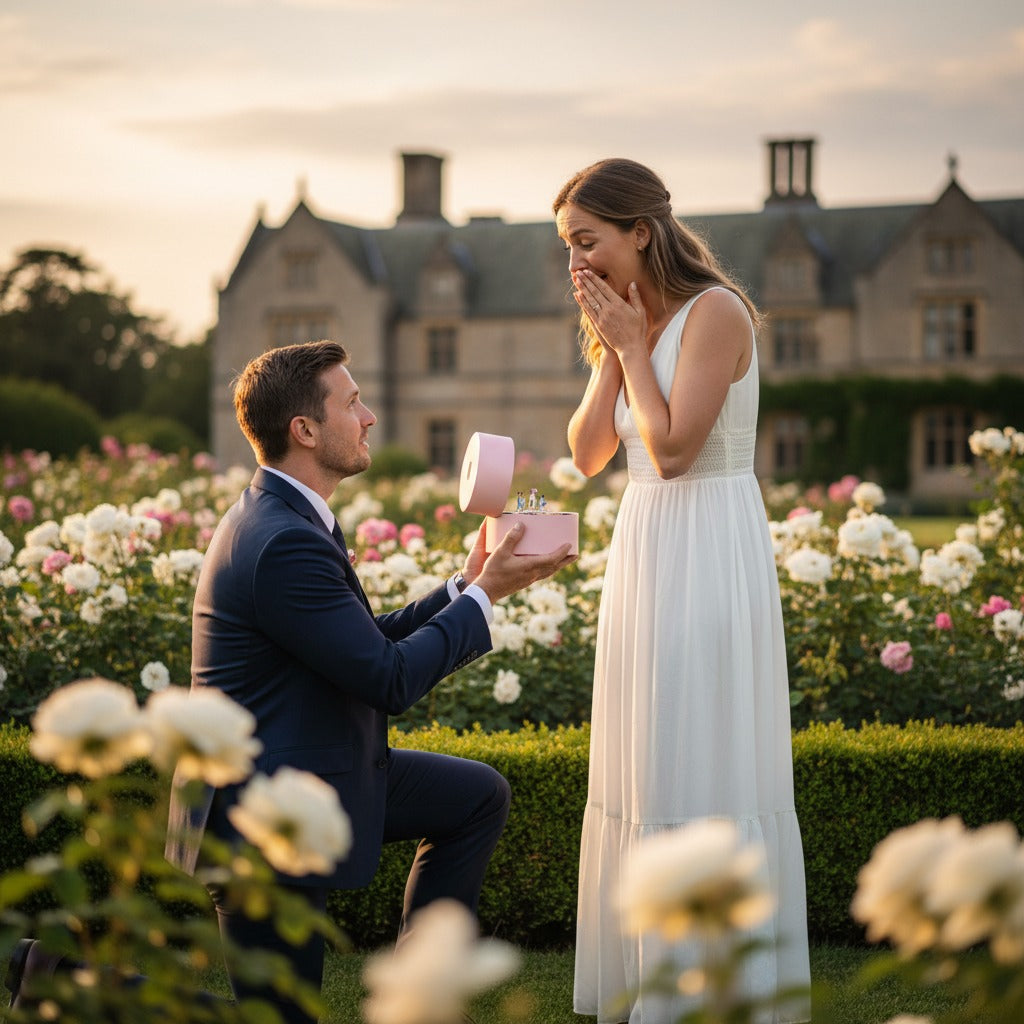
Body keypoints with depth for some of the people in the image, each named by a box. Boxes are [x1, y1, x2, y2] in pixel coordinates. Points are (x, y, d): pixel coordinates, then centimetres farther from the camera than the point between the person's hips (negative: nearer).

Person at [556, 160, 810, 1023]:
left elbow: (671, 449, -21)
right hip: (646, 553, 9)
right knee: (649, 771, 12)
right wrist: (611, 351, -2)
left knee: (706, 770, -5)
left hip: (708, 557, -9)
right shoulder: (632, 320, 13)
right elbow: (588, 453, 7)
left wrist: (632, 343, -13)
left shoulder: (714, 312, -13)